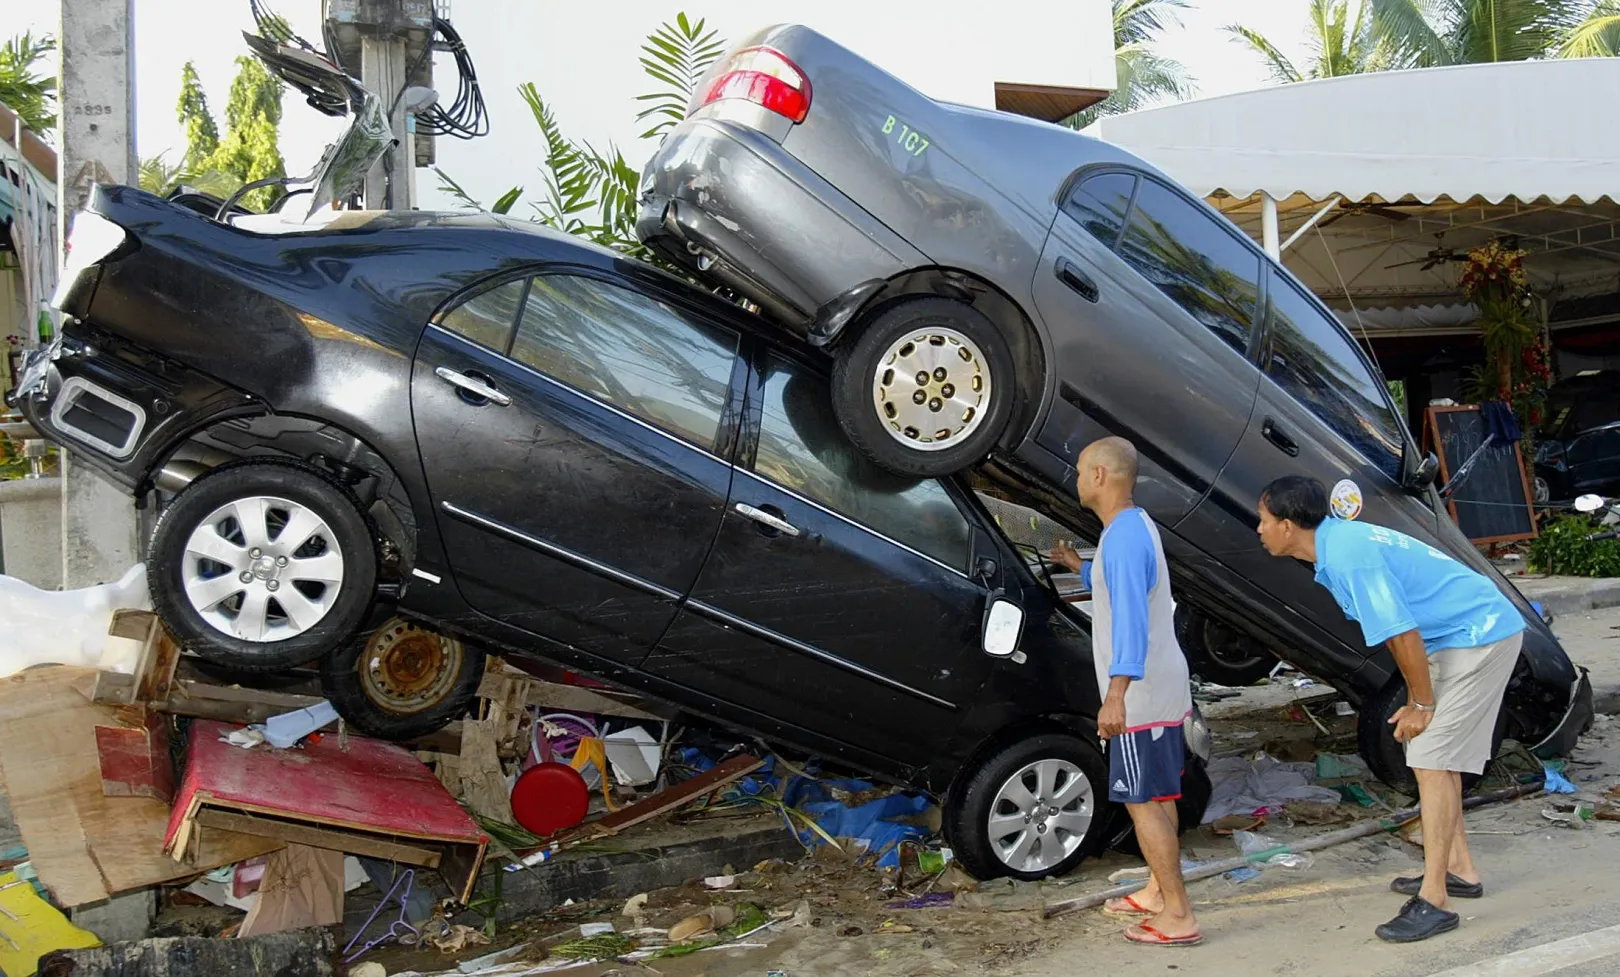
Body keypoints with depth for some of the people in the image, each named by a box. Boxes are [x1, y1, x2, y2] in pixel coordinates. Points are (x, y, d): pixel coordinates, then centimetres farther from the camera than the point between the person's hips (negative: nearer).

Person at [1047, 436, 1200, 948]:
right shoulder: (1132, 526, 11)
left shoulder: (1123, 537, -22)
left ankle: (1179, 916, 0)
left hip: (1141, 694, -11)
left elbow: (1131, 618, -33)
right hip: (1157, 689, 11)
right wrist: (1081, 568, 29)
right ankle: (1158, 891, 30)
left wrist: (1117, 692, -39)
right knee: (1157, 795, 18)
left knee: (1142, 801, -6)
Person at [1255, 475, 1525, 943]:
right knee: (1436, 756, 17)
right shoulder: (1340, 542, 8)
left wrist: (1422, 703, -12)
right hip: (1466, 636, 11)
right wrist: (1416, 699, 13)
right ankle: (1460, 870, 29)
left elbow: (1403, 633, -24)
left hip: (1479, 637, -11)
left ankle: (1433, 902, -8)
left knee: (1432, 760, -11)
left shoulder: (1349, 556, -24)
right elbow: (1397, 629, 13)